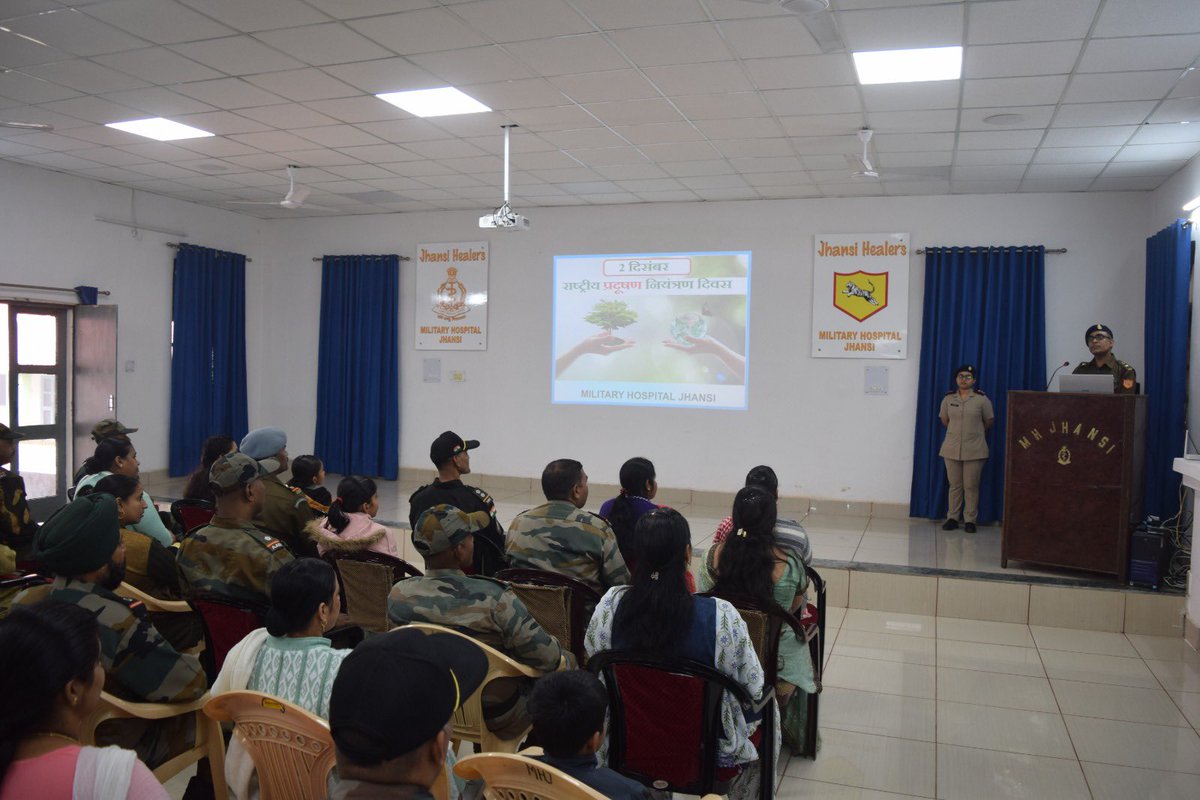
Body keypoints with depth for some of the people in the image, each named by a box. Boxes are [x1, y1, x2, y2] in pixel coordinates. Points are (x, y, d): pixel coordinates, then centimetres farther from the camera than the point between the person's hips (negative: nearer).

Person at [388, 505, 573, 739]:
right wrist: (556, 647, -3)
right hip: (495, 716, -6)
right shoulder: (493, 600, -34)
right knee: (567, 660, 22)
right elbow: (548, 658, -26)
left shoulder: (398, 594, -17)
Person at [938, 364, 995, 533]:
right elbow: (944, 420, 17)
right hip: (952, 448, 2)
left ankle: (970, 520, 11)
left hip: (974, 450, -2)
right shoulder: (948, 399, 4)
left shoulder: (982, 399, -3)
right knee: (954, 485, 8)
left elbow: (989, 421, 6)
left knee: (971, 486, 2)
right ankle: (952, 518, 15)